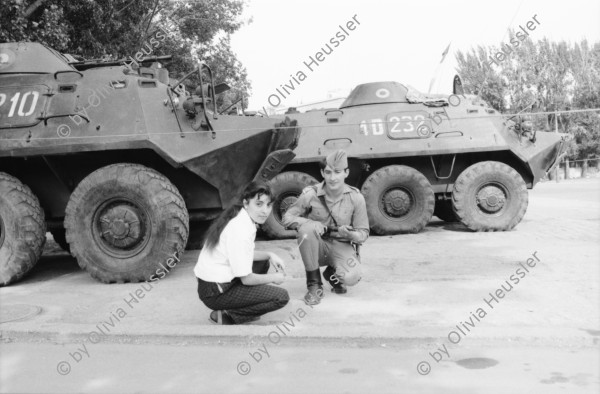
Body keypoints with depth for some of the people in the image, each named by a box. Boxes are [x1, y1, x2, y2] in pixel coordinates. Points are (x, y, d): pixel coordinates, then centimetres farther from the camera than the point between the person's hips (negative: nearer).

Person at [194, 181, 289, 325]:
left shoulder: (236, 216, 4)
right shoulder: (241, 230, -24)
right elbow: (246, 279, -21)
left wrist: (269, 255, 4)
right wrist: (273, 278, -4)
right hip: (216, 293, -9)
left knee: (263, 261, 22)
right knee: (281, 297, -10)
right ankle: (226, 316, -6)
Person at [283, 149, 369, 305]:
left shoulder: (356, 197, -9)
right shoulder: (311, 194, -12)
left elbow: (363, 233, -2)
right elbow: (287, 218, -7)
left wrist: (350, 234, -27)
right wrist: (310, 223, -27)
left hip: (342, 247, 0)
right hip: (317, 247, 0)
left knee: (351, 277, -29)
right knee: (307, 229, -33)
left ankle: (332, 273, 13)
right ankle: (314, 284, -16)